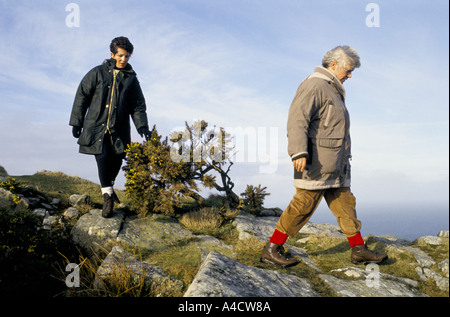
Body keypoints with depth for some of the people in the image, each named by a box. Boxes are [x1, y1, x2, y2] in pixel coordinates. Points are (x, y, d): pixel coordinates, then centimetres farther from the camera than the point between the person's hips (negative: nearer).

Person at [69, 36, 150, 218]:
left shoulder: (131, 78, 10)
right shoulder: (98, 73, 3)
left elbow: (138, 105, 11)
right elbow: (82, 96, 5)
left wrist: (142, 126, -3)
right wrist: (76, 122, 2)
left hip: (119, 129, 2)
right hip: (96, 126, -2)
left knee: (116, 159, 2)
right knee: (102, 157, -17)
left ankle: (108, 187, 31)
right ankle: (107, 195, -4)